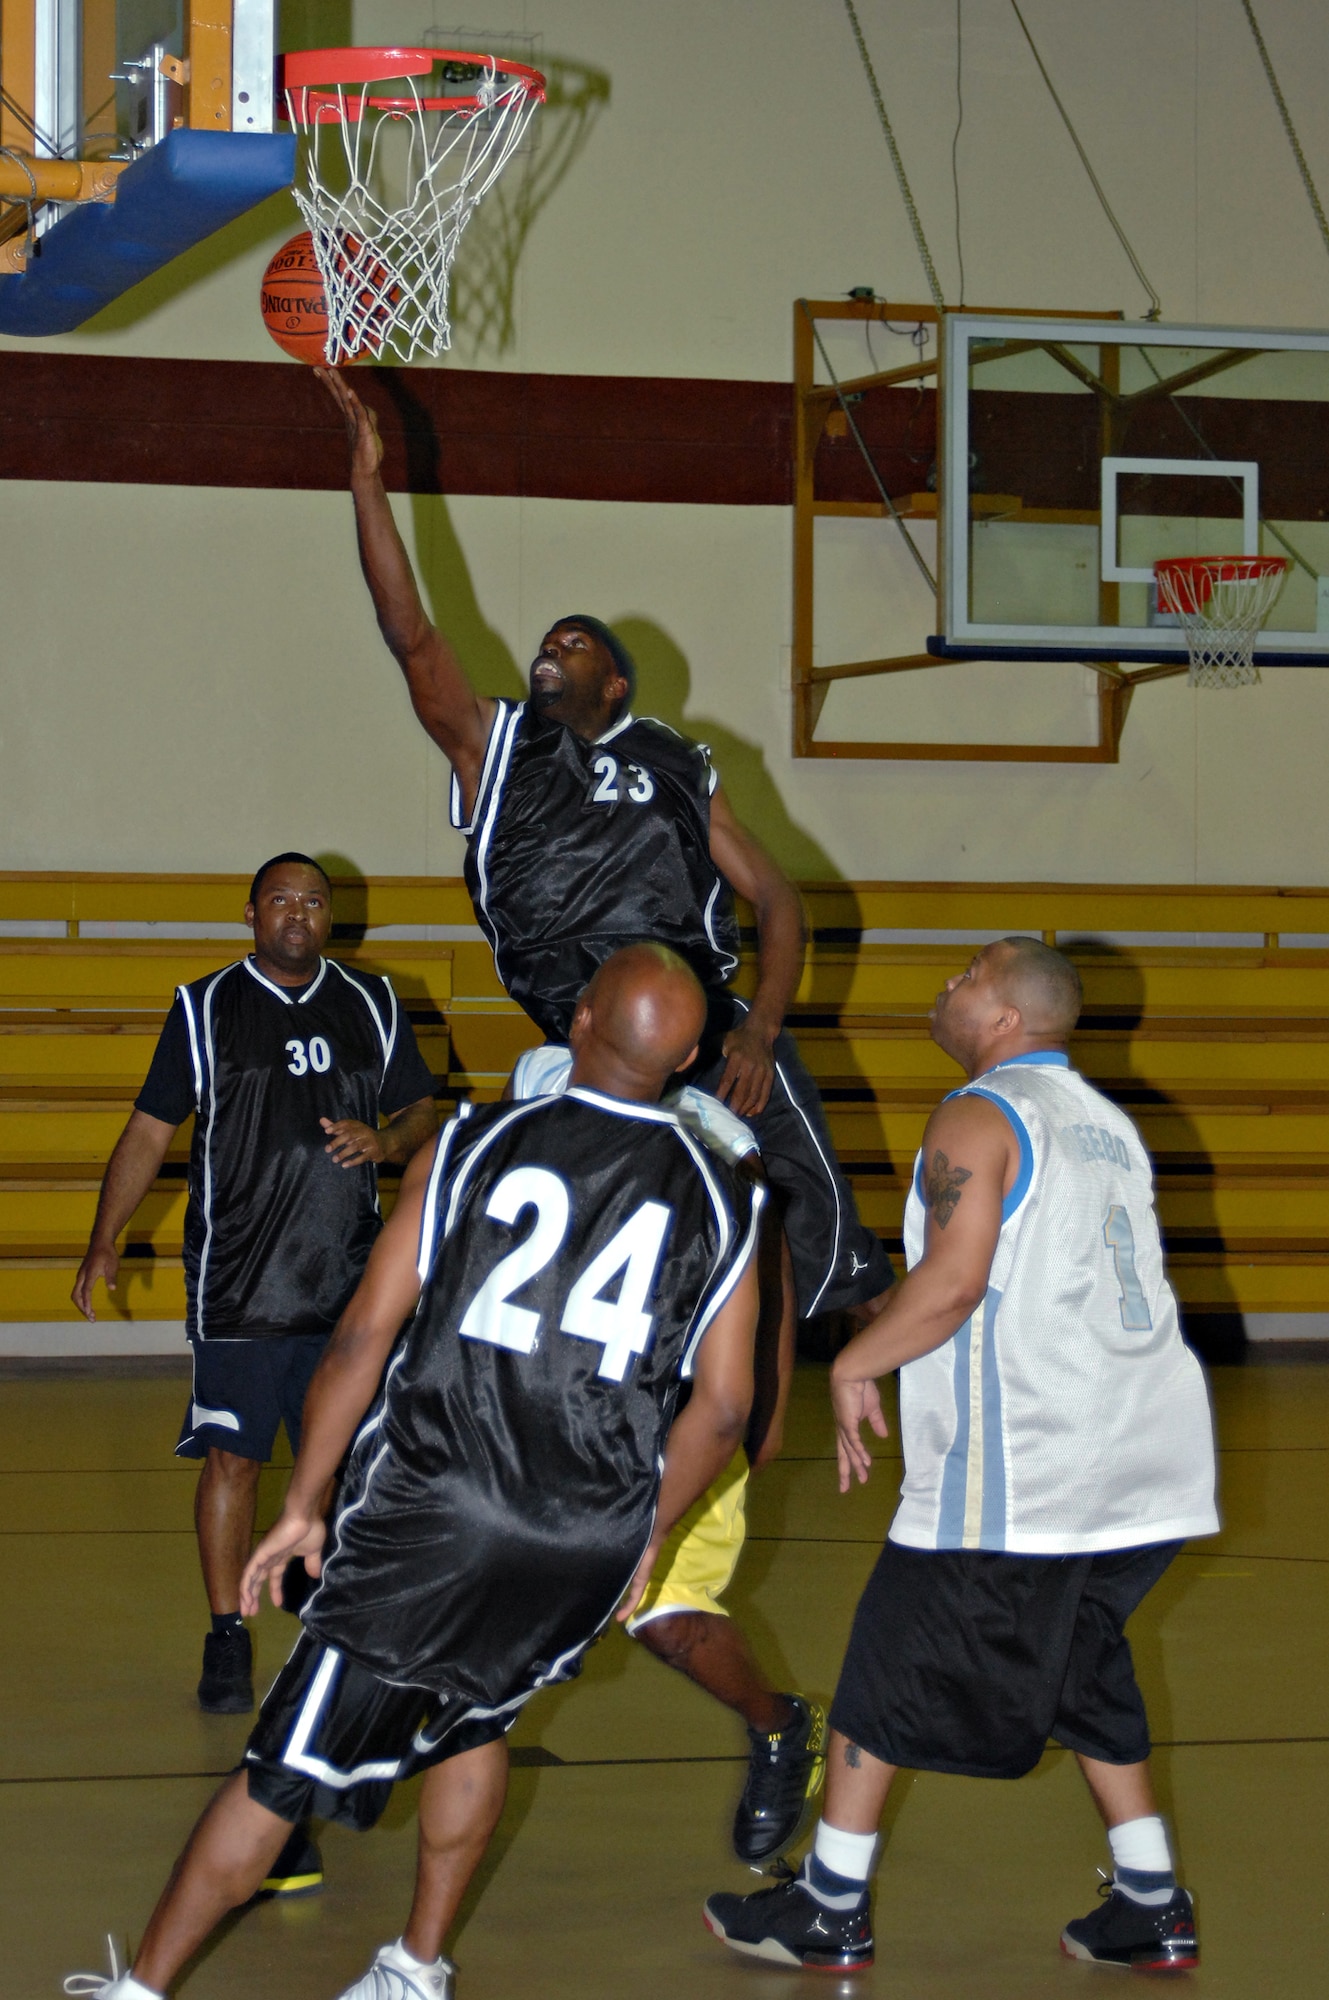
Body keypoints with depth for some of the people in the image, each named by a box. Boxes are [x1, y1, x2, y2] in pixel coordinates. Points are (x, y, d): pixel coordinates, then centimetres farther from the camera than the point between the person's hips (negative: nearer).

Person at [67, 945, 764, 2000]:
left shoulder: (471, 1147, -1)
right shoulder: (723, 1201, 3)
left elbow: (363, 1338, -2)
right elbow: (722, 1407, 3)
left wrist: (302, 1508, 7)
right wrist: (646, 1536, 18)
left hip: (424, 1517, -2)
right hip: (590, 1546, 2)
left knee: (283, 1773, 5)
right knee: (473, 1721, 29)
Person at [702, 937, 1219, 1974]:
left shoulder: (979, 1118, -8)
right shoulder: (1109, 1123, 18)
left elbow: (955, 1280, -19)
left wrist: (854, 1364, -7)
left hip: (1019, 1470, -8)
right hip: (1146, 1460, 8)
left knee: (887, 1670, 4)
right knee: (1084, 1672, 21)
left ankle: (830, 1913, 9)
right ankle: (1153, 1909, 18)